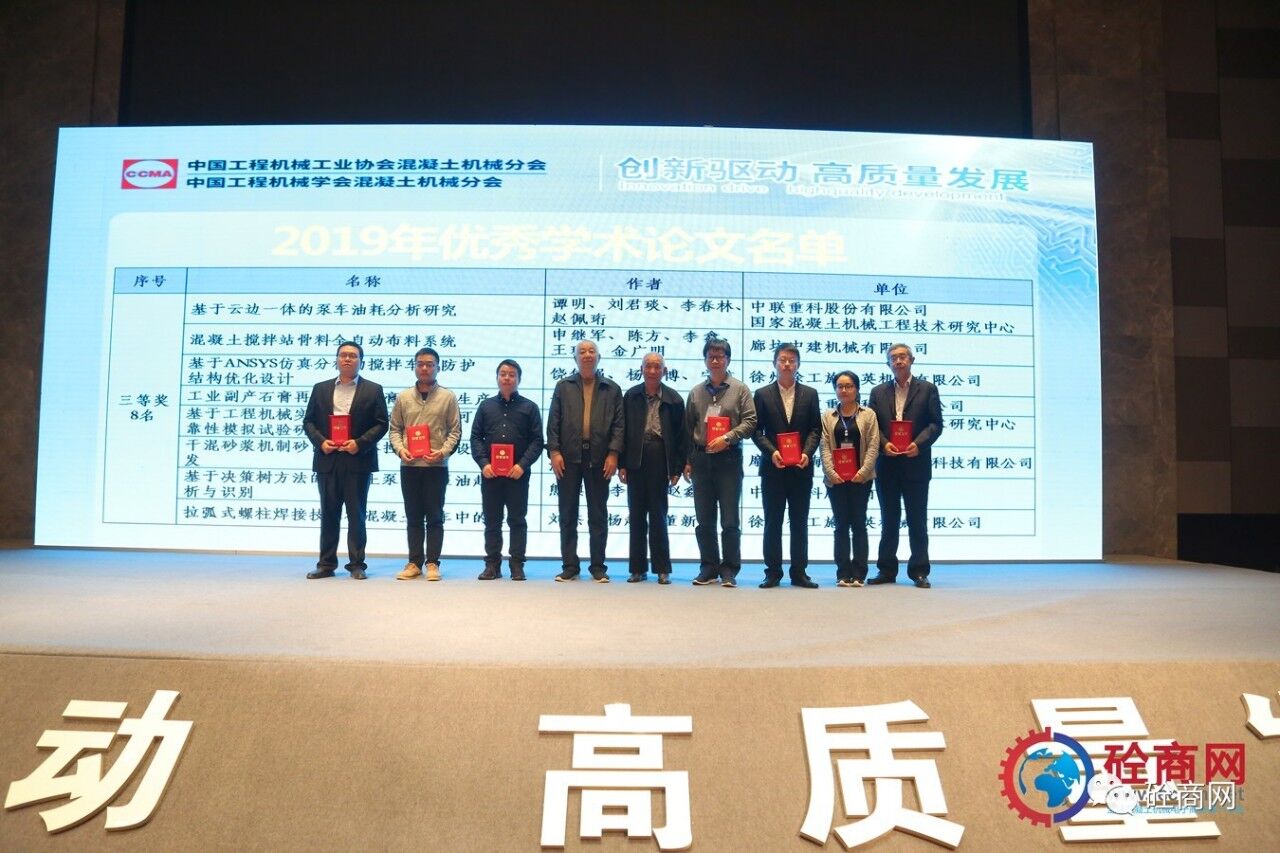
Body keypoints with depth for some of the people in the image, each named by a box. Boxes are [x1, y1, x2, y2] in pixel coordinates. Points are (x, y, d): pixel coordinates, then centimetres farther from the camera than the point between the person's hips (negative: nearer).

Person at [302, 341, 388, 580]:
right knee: (328, 514, 7)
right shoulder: (320, 389, 12)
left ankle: (356, 564, 8)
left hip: (358, 461, -2)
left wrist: (359, 443, -14)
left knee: (356, 514, 2)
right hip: (327, 460, 3)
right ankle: (326, 564, 14)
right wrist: (320, 441, -7)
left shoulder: (373, 390, 4)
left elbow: (381, 424, -1)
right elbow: (308, 421, 11)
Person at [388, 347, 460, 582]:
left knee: (435, 517, 2)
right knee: (413, 517, 8)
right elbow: (395, 429, 11)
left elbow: (455, 431, 0)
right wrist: (400, 449, -7)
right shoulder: (403, 397, 10)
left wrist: (443, 451, -14)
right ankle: (414, 563, 15)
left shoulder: (448, 397, 2)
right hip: (409, 466, 3)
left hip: (436, 466, -2)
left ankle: (432, 563, 8)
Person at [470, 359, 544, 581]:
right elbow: (475, 437, 7)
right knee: (491, 521, 7)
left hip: (517, 474, -2)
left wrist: (523, 464, -12)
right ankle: (493, 564, 14)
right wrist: (483, 463, -7)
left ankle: (517, 565, 10)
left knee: (517, 520, 4)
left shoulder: (529, 407, 6)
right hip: (490, 473, 2)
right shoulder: (486, 406, 12)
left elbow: (537, 440, 0)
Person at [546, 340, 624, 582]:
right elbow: (553, 422, 5)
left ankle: (598, 567, 12)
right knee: (567, 515, 5)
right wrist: (554, 451, -5)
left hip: (599, 459, -1)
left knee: (598, 516, 5)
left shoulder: (611, 389, 9)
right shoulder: (563, 387, 10)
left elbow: (618, 424, 3)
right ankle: (570, 566, 13)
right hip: (569, 458, 1)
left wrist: (613, 453, -7)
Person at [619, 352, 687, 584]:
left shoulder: (673, 399, 2)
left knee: (658, 515, 2)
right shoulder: (631, 396, 6)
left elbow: (680, 435, 1)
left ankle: (662, 569, 10)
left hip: (660, 461, -2)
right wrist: (622, 464, 0)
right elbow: (623, 430, 6)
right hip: (635, 461, 2)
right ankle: (637, 568, 14)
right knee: (637, 515, 7)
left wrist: (677, 468, -4)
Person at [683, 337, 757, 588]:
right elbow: (688, 428, 13)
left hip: (729, 458, -3)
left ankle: (729, 570, 7)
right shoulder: (696, 392, 12)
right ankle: (709, 567, 16)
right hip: (700, 460, 3)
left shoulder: (740, 389, 3)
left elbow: (750, 421, -4)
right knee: (704, 520, 7)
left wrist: (727, 438, -17)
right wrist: (687, 461, 6)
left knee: (730, 520, -1)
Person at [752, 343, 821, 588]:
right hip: (772, 467, -1)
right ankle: (773, 572, 11)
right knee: (772, 522, 4)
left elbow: (815, 429, 4)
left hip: (801, 467, 1)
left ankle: (799, 572, 13)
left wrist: (807, 453, -12)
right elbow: (756, 430, 0)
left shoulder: (810, 393, 8)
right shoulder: (762, 394, 4)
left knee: (800, 522, 6)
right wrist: (771, 452, -14)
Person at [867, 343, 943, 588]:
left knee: (917, 520, 3)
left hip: (916, 463, -2)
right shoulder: (878, 392, 13)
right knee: (888, 520, 8)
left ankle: (919, 572, 10)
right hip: (887, 464, 2)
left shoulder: (927, 389, 6)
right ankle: (887, 571, 15)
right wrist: (884, 444, -11)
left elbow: (936, 424, -1)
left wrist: (918, 444, -16)